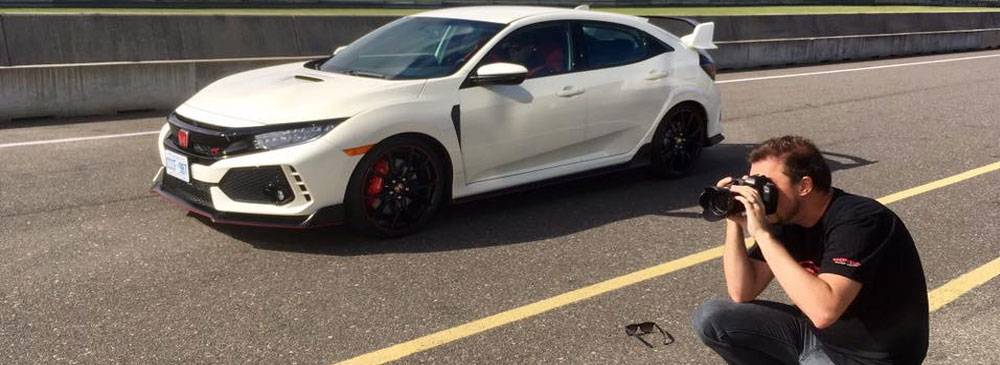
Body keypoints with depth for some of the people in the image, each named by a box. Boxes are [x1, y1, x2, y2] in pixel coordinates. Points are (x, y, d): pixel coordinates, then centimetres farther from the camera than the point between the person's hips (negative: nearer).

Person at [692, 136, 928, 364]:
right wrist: (734, 223, -16)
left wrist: (762, 233, -36)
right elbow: (742, 293, -4)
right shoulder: (785, 216, -4)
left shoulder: (858, 221, -26)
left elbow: (823, 311, -39)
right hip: (816, 332, 7)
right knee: (711, 319, -3)